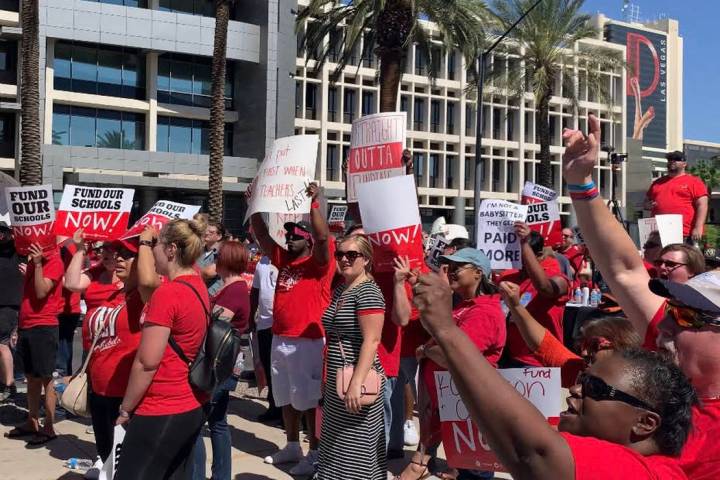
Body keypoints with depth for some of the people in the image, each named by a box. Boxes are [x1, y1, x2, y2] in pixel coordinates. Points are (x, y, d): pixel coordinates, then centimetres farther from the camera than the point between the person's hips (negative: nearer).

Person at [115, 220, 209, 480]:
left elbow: (146, 363, -17)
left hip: (161, 413, -8)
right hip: (193, 407, 8)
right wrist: (145, 242, 35)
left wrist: (125, 408, -6)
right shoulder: (198, 285, 4)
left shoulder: (167, 294, -19)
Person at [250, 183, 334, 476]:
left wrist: (314, 203, -29)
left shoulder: (319, 262, -6)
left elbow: (323, 236, -24)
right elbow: (261, 234, 10)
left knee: (310, 399, 0)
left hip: (308, 341, -7)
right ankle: (292, 447, 31)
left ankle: (315, 454, 9)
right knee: (286, 397, 17)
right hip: (280, 339, 7)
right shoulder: (283, 258, 11)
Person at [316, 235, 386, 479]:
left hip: (356, 381, -9)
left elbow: (371, 340, -21)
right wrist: (327, 377, 21)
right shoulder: (339, 291, 13)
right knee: (337, 446, 16)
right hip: (336, 382, 9)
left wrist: (356, 382, -27)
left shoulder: (368, 292, -13)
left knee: (357, 450, -1)